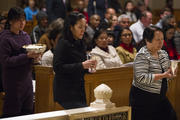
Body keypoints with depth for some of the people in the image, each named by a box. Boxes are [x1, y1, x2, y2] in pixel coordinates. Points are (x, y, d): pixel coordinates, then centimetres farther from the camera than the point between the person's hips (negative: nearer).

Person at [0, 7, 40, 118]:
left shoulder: (25, 35, 10)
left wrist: (35, 56, -4)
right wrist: (27, 56, -23)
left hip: (27, 79, 7)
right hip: (13, 82, -7)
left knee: (28, 111, 11)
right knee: (12, 113, -3)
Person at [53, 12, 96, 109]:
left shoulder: (80, 43, 14)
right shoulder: (63, 44, -10)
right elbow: (57, 68, -19)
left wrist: (88, 66, 1)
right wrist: (81, 65, -22)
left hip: (79, 90, 8)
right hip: (66, 92, -8)